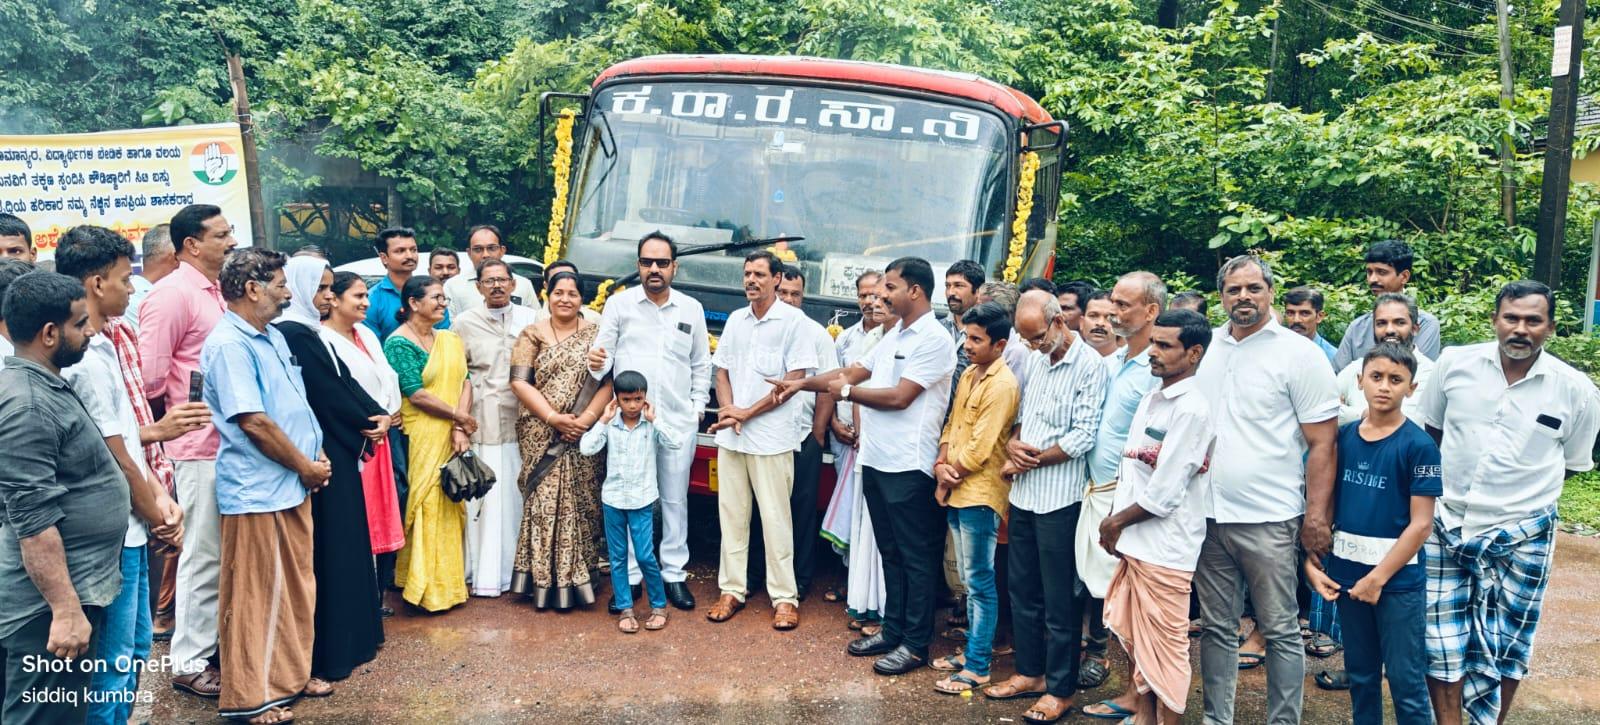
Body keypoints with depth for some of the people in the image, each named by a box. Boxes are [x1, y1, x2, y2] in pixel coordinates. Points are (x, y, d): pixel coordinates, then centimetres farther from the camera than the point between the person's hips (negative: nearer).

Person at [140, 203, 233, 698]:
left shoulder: (218, 291, 13)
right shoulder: (172, 294, -14)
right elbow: (150, 376, -17)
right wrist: (180, 416, -4)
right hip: (200, 446, -8)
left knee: (226, 551, 16)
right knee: (203, 555, 0)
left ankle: (217, 642, 29)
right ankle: (189, 662, 12)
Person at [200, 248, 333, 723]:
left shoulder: (273, 337, 13)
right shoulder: (229, 345, -16)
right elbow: (254, 421, -21)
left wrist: (314, 459, 6)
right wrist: (306, 467, -11)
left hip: (292, 485, 9)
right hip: (257, 490, -9)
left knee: (296, 588, 17)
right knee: (256, 595, 1)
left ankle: (291, 675, 31)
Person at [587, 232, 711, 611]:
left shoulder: (692, 309, 8)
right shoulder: (619, 304, 2)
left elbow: (701, 364, 14)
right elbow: (604, 354, 1)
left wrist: (697, 405, 6)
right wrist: (597, 364, -21)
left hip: (678, 420, 2)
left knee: (675, 499, 8)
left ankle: (674, 574, 18)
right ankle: (628, 577, 14)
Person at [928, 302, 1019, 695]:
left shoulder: (1002, 386, -17)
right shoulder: (968, 375, 11)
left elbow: (978, 450, -19)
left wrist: (950, 475, -7)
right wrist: (941, 466, -3)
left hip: (980, 493, -9)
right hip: (956, 491, 9)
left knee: (979, 582, -1)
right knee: (970, 579, 17)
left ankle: (977, 667, 6)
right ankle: (972, 650, 28)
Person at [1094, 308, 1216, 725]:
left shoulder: (1192, 409, -17)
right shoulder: (1150, 399, 11)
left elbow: (1163, 494, -19)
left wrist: (1116, 523, -6)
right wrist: (1113, 522, 4)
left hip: (1165, 547, -9)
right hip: (1132, 540, 9)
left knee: (1164, 643, 3)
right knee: (1129, 628, 19)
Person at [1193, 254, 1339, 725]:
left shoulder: (1299, 353, -5)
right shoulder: (1206, 348, 9)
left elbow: (1322, 443, -6)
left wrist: (1316, 515, -10)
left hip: (1268, 519, -4)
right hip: (1208, 514, 5)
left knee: (1281, 631, 5)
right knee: (1216, 627, 13)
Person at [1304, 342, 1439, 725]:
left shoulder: (1419, 445, -11)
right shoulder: (1343, 436, 2)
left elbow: (1420, 524, -13)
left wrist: (1378, 577, -14)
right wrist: (1311, 559, -1)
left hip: (1398, 578, -4)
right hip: (1346, 574, 4)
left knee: (1406, 679, 5)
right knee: (1360, 674, 17)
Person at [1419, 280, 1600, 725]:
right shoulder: (1454, 364, -3)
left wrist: (1520, 487, 3)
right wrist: (1435, 487, 7)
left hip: (1521, 537, 0)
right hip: (1446, 526, 1)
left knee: (1507, 648, 12)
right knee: (1440, 641, 5)